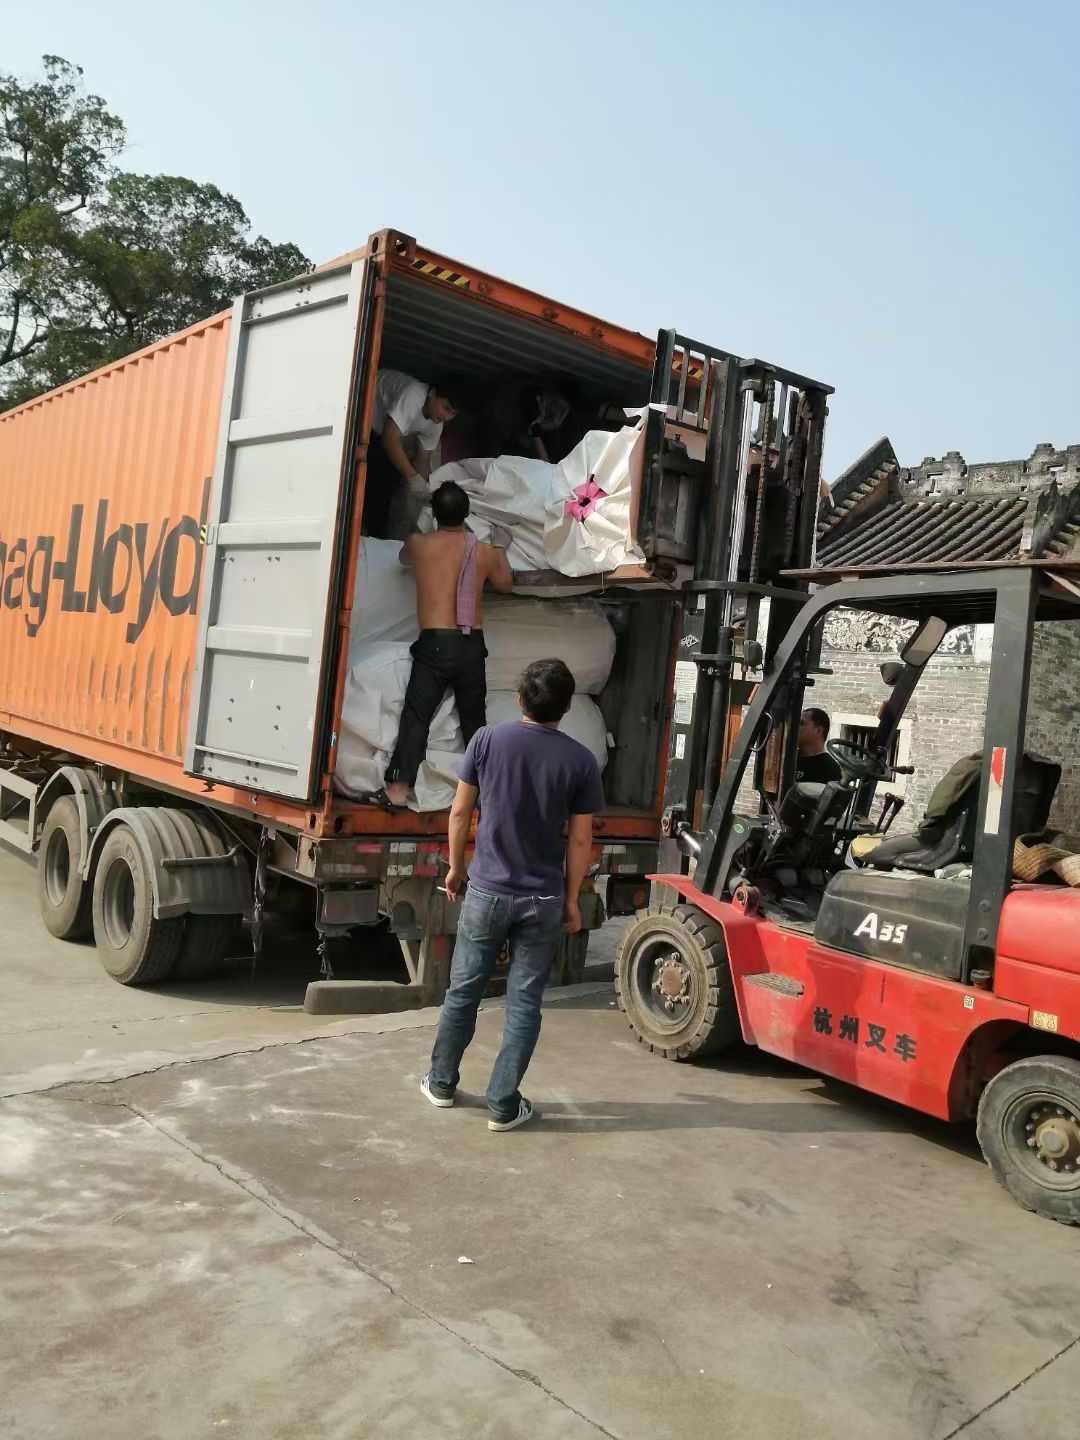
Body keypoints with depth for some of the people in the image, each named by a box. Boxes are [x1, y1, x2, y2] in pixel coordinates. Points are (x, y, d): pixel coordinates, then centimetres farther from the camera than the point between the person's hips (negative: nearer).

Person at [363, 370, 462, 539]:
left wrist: (426, 489, -16)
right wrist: (412, 476, -43)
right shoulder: (413, 395, -36)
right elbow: (390, 438, -41)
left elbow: (423, 459, -2)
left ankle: (379, 538, 14)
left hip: (380, 428, 8)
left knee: (390, 479, 3)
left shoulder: (436, 424, -10)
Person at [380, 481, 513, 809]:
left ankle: (398, 789, -8)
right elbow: (505, 585, 23)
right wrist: (500, 548, 37)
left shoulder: (418, 544, 1)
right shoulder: (484, 552, 5)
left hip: (435, 643, -2)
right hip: (472, 645, 2)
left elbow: (404, 558, 26)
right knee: (474, 718, 14)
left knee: (416, 715, -2)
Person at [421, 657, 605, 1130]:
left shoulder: (487, 740, -7)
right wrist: (572, 900, 7)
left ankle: (442, 1083, 31)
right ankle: (503, 1105, 14)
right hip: (543, 900, 0)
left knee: (463, 990, 16)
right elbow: (580, 840, -4)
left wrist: (455, 868, 12)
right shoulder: (581, 761, -7)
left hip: (487, 891, 1)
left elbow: (460, 812, -1)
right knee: (524, 1001, 9)